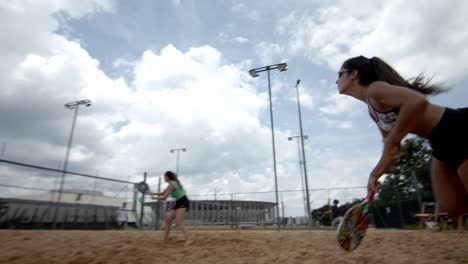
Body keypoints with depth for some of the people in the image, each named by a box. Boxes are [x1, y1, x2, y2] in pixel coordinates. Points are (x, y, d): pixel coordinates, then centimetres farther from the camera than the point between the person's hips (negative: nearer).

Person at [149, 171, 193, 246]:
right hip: (179, 203, 10)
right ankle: (165, 240, 16)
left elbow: (164, 198, -14)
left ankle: (188, 240, -27)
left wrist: (154, 197, 1)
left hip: (183, 203, -10)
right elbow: (162, 193, 25)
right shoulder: (172, 183, 17)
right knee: (168, 219, 10)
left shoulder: (171, 184, -12)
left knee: (179, 223, -20)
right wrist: (151, 193, 24)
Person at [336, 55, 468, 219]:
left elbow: (418, 101, -37)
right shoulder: (372, 110, 9)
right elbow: (391, 151, 13)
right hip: (442, 144, 9)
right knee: (452, 207, 14)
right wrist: (374, 175, 7)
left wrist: (393, 141, -28)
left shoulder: (374, 89, -18)